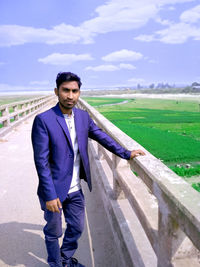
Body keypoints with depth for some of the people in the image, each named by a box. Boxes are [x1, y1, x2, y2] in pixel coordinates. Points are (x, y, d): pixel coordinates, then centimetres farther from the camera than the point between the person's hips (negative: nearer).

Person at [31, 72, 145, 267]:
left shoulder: (83, 116, 0)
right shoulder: (43, 120, -19)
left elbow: (102, 137, 11)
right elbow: (41, 161, -19)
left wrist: (126, 153, 6)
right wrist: (50, 196, -20)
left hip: (75, 190, 5)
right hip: (54, 191, -5)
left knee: (76, 228, 21)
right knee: (53, 232, 16)